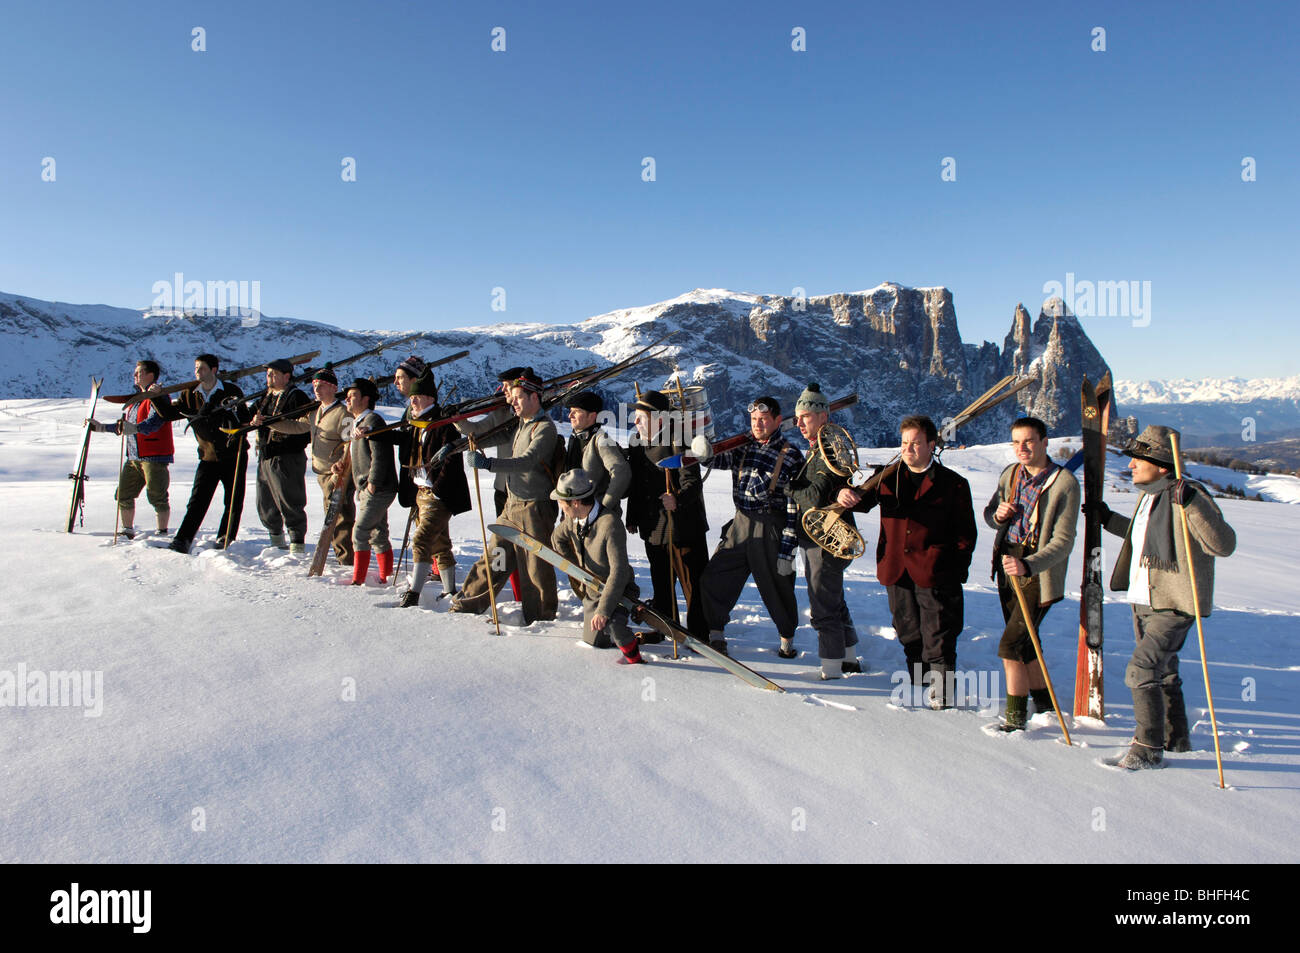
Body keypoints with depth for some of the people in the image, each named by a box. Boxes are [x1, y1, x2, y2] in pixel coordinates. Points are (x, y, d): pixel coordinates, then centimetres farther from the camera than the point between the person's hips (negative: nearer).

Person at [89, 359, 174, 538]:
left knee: (157, 497, -8)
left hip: (155, 457, -9)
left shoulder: (158, 397, -9)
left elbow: (154, 422, -27)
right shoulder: (136, 398, 21)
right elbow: (124, 425, 30)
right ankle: (127, 531, 20)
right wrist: (101, 427, 29)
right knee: (123, 494, 9)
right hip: (134, 457, 9)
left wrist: (135, 428, -42)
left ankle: (162, 533, 0)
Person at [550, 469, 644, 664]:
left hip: (618, 590, -8)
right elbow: (557, 539, 15)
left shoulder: (610, 525, -31)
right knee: (593, 642, 16)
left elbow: (619, 573, -35)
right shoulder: (573, 518, -8)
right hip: (591, 591, 8)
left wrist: (603, 610, -38)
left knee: (610, 624, -35)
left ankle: (634, 657, -12)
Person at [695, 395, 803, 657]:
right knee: (714, 580, 3)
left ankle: (787, 636, 30)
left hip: (771, 527, -4)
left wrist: (787, 549, -12)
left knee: (777, 586, 7)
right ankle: (714, 633, 19)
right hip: (740, 523, 5)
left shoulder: (791, 456, -6)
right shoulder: (743, 447, 9)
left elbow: (794, 507, -8)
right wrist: (704, 451, -29)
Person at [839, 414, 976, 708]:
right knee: (909, 635, 16)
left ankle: (941, 693, 15)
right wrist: (848, 495, -22)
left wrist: (956, 571, -8)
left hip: (934, 573, -4)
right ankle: (918, 685, 32)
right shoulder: (888, 477, 10)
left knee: (938, 637, 0)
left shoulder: (953, 484, -1)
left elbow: (966, 533, 1)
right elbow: (865, 499, 3)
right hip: (896, 571, 4)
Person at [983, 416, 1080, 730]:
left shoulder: (1065, 483, -13)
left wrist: (1028, 565, -32)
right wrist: (998, 514, -8)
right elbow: (989, 514, 17)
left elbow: (1063, 542, -17)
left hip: (1039, 574, -6)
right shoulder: (1010, 474, 6)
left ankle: (1015, 717, 3)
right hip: (1007, 567, 7)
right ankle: (1044, 705, 35)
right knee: (1024, 645, 17)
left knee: (1009, 646, -11)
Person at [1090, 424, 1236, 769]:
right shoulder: (1148, 495, 9)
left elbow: (1223, 545, -29)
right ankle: (1176, 738, 38)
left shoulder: (1189, 495, -19)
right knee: (1163, 673, 21)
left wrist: (1191, 505, -38)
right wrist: (1109, 519, 27)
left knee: (1141, 671, -14)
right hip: (1143, 601, 9)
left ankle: (1148, 748, -1)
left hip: (1174, 606, -9)